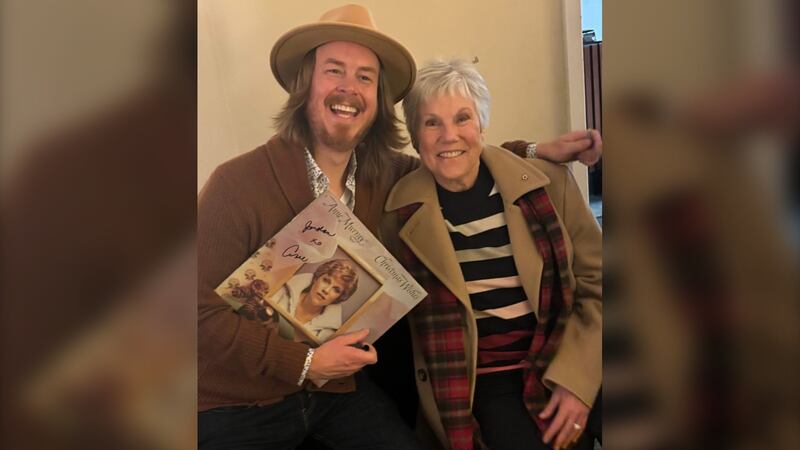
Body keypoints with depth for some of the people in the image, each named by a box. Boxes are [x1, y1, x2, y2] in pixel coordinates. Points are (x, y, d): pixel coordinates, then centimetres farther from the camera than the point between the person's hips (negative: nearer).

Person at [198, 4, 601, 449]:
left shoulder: (383, 174, -5)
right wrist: (302, 361, -21)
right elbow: (202, 310, -18)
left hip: (338, 385, 4)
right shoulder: (236, 183, -20)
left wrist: (536, 152, 4)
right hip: (239, 402, -3)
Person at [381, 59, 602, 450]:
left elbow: (595, 283, 2)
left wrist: (576, 379, -8)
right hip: (485, 380, -2)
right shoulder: (402, 213, -5)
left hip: (565, 363, 3)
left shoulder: (549, 183, -3)